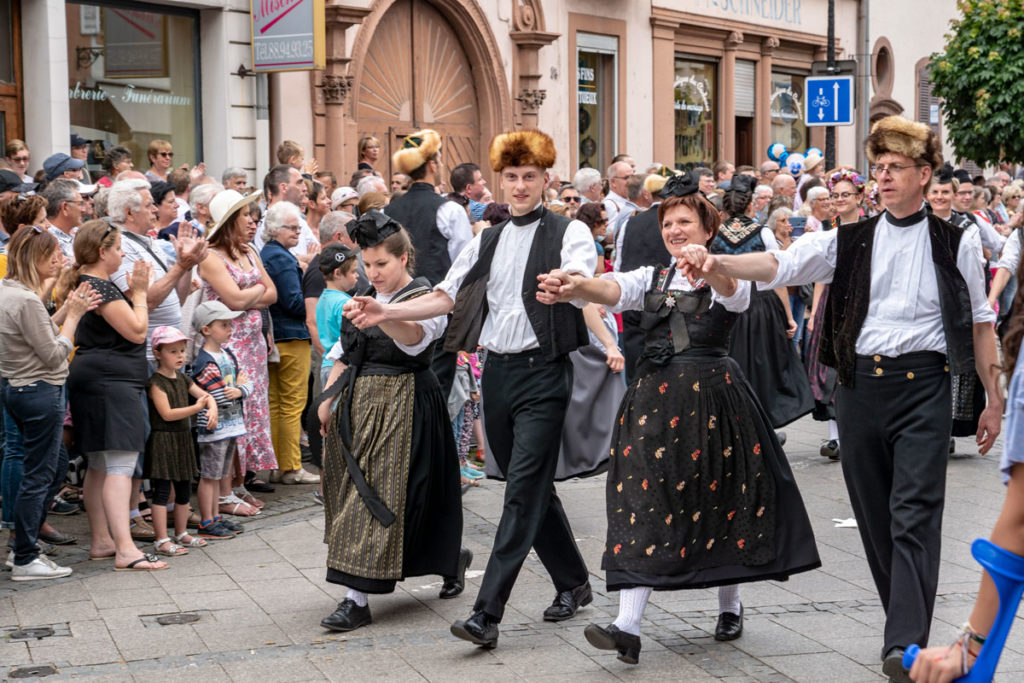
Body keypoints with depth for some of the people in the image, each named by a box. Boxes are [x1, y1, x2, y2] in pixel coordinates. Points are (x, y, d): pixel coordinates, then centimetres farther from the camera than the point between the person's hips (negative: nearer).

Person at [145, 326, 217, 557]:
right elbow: (167, 413, -18)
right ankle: (162, 540, -5)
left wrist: (212, 408, -10)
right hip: (162, 440, -8)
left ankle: (181, 533, 27)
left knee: (184, 490, 15)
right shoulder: (156, 382, -12)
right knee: (162, 490, -7)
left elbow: (205, 395, 13)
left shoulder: (183, 380, 12)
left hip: (182, 440, 8)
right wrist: (197, 407, -20)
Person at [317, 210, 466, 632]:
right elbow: (345, 353, 21)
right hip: (358, 406, 9)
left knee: (380, 495, -10)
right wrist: (328, 399, 10)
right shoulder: (366, 299, 15)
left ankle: (357, 599, -8)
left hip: (401, 409, -8)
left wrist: (379, 316, -54)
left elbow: (413, 336, -34)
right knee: (355, 492, 12)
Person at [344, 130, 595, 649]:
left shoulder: (569, 233, -1)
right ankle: (573, 583, 31)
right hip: (498, 371, 6)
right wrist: (386, 312, -2)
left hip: (542, 372, -6)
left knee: (524, 491, -11)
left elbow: (579, 281, -21)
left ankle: (487, 614, -15)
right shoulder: (487, 242, 16)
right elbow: (445, 297, 12)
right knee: (532, 488, 13)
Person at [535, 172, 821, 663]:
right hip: (655, 396, 3)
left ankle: (730, 605, 29)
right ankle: (628, 625, -13)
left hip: (711, 395, -3)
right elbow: (613, 290, -6)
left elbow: (732, 291, -24)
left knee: (719, 496, 6)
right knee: (643, 495, -6)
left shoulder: (725, 278, 1)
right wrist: (574, 288, -29)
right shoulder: (653, 278, 14)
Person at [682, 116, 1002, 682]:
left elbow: (980, 323, 11)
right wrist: (719, 263, -21)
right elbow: (781, 264, -4)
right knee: (873, 514, 8)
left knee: (914, 515, -12)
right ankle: (907, 625, 23)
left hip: (923, 386, -3)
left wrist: (993, 400, 10)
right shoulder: (852, 240, 9)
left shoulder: (956, 243, 5)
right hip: (860, 385, 3)